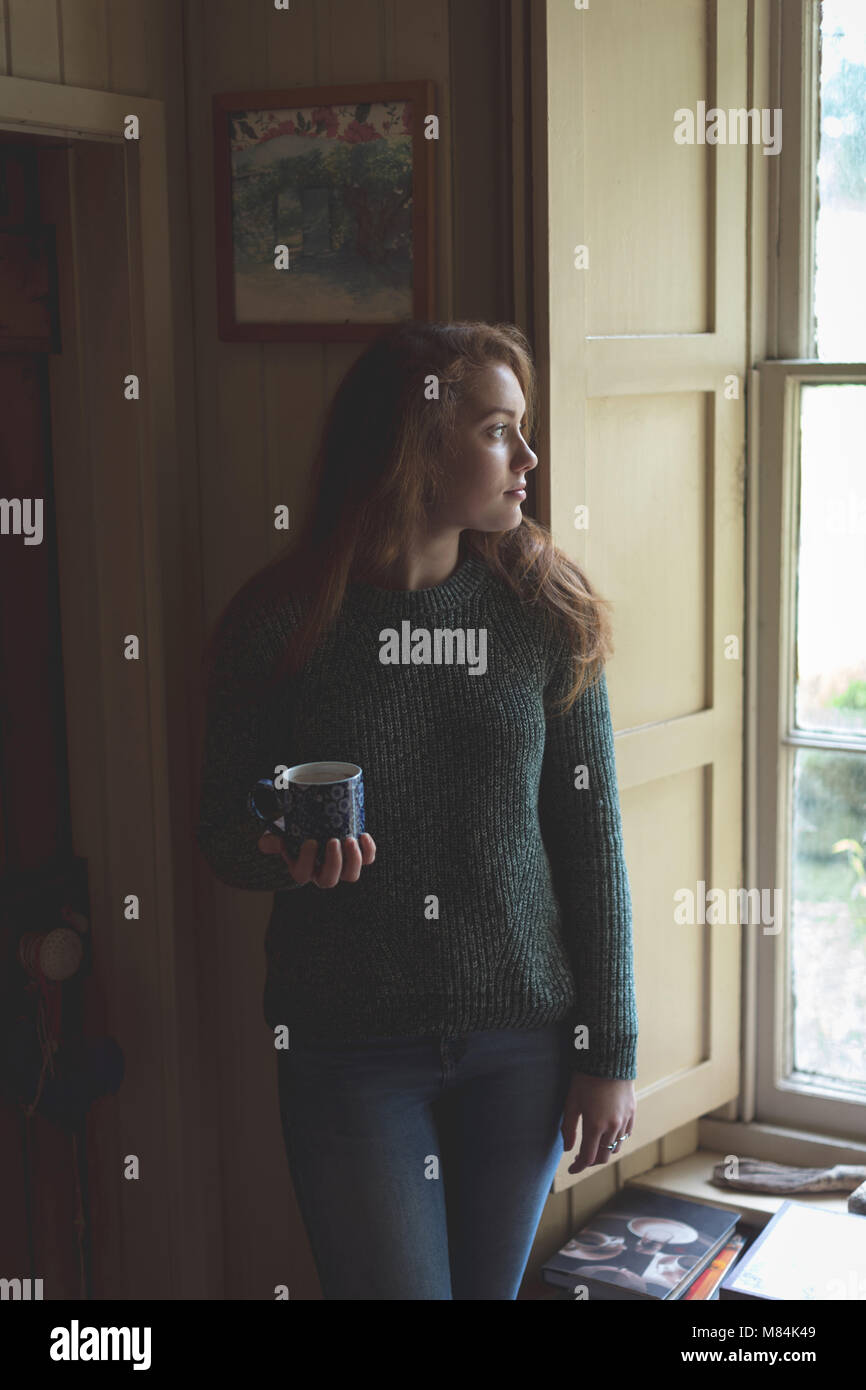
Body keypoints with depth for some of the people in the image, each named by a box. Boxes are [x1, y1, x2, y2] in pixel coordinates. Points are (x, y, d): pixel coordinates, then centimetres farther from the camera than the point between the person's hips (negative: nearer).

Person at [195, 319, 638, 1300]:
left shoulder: (546, 614, -2)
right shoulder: (280, 623, -7)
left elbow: (592, 839, 0)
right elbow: (220, 837, 2)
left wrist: (610, 1051, 0)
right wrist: (285, 852, -21)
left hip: (522, 1038, 2)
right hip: (348, 1048, -2)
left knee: (492, 1288, 15)